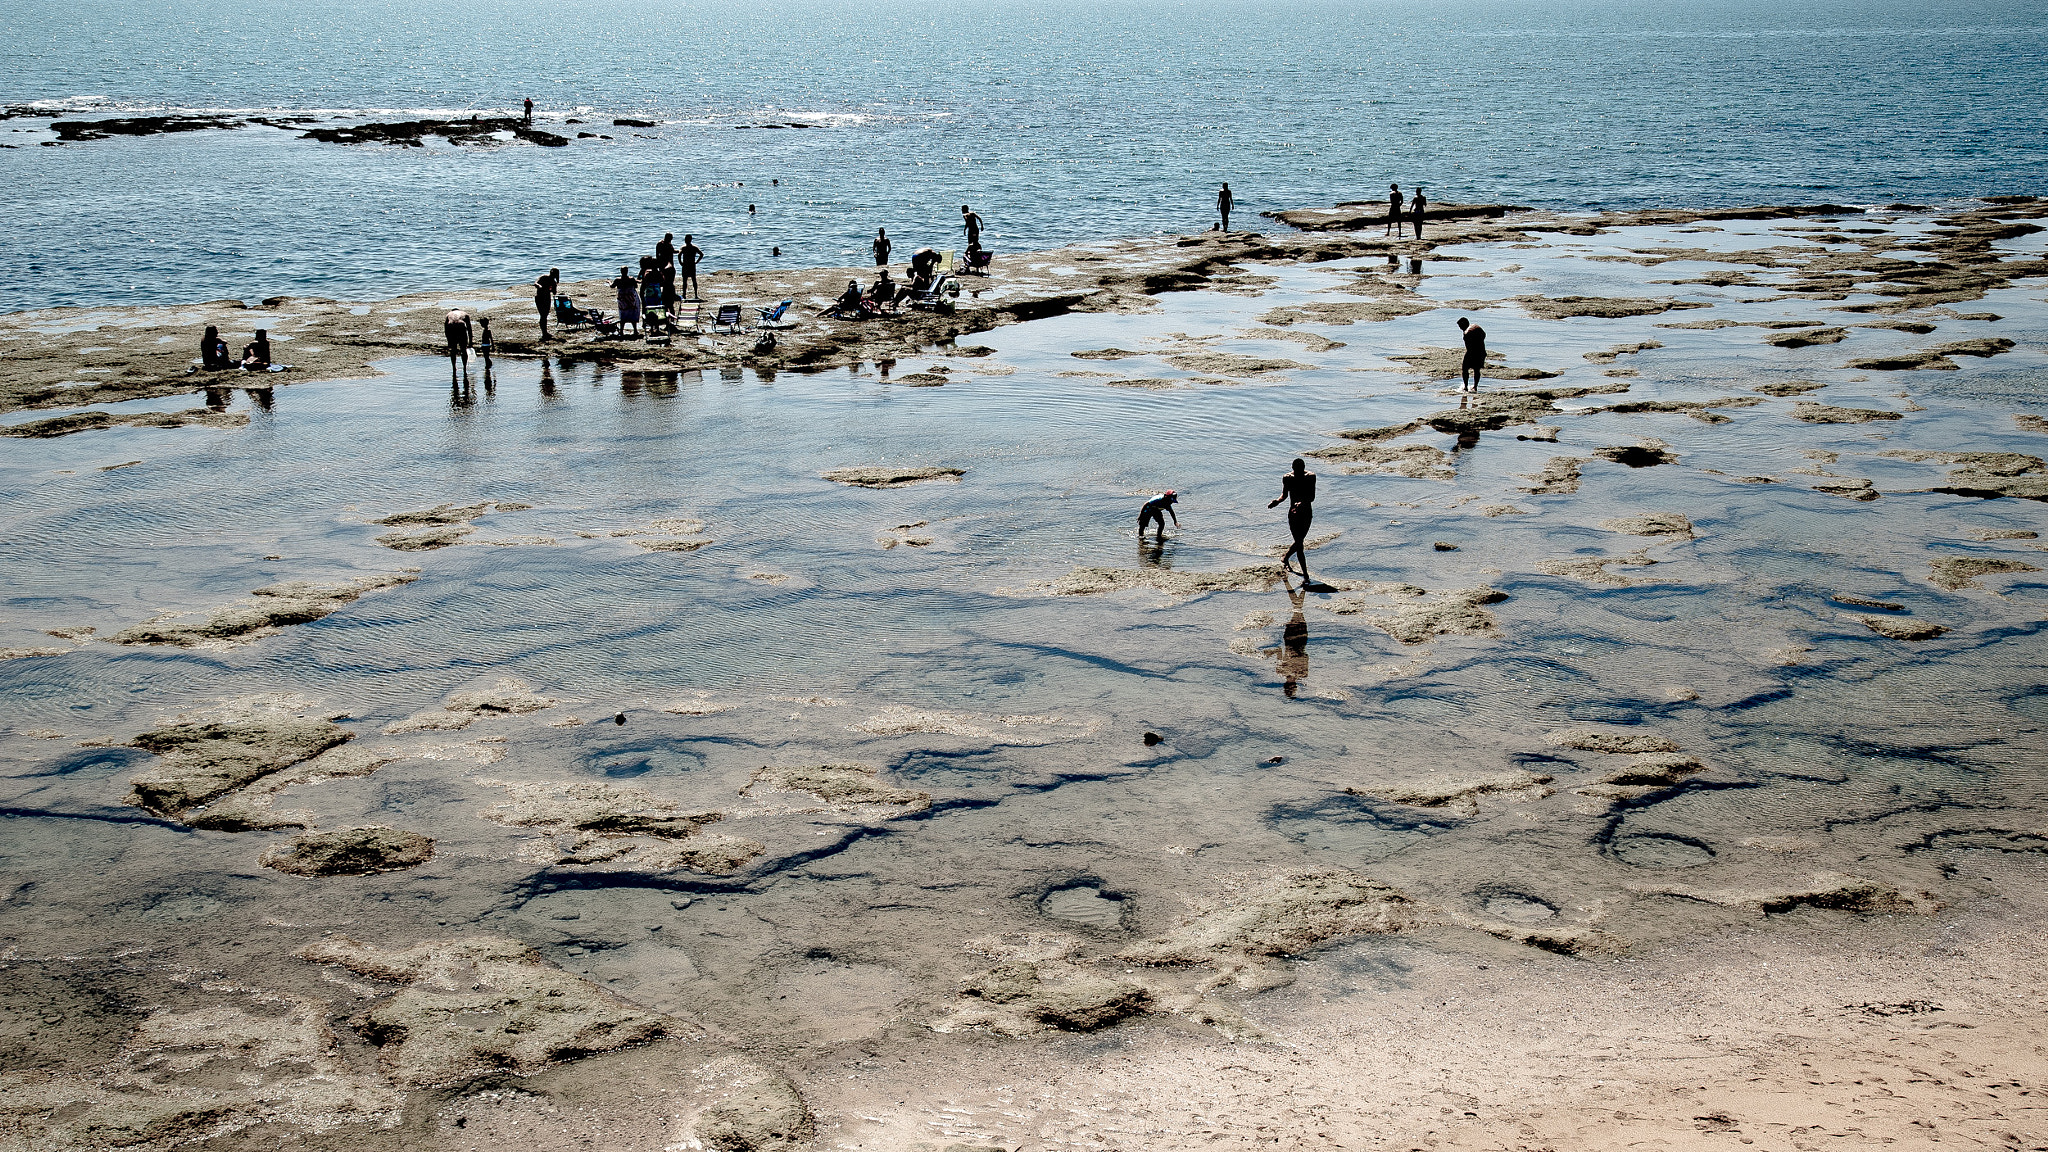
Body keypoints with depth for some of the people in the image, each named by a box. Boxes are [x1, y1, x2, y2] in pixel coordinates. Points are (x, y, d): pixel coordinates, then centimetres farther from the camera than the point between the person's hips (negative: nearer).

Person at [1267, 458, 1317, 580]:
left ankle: (1285, 558, 41)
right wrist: (1277, 501, -13)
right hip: (1293, 514, -1)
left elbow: (1312, 497, -14)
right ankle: (1305, 575, 0)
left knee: (1299, 542, 9)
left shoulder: (1310, 477, -8)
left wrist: (1303, 503, -34)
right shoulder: (1287, 478, -5)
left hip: (1307, 513, 1)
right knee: (1299, 544, -6)